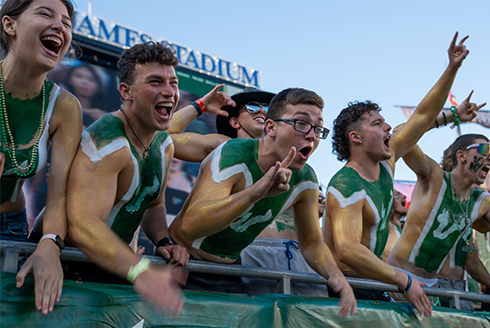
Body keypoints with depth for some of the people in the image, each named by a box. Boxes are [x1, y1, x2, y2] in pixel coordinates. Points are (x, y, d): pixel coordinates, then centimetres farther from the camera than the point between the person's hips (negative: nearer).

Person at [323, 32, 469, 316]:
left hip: (372, 286, 9)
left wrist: (453, 68, 10)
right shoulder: (347, 186, -22)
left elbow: (423, 117, 13)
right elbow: (347, 250, -35)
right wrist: (405, 281, -33)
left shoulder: (385, 162, 6)